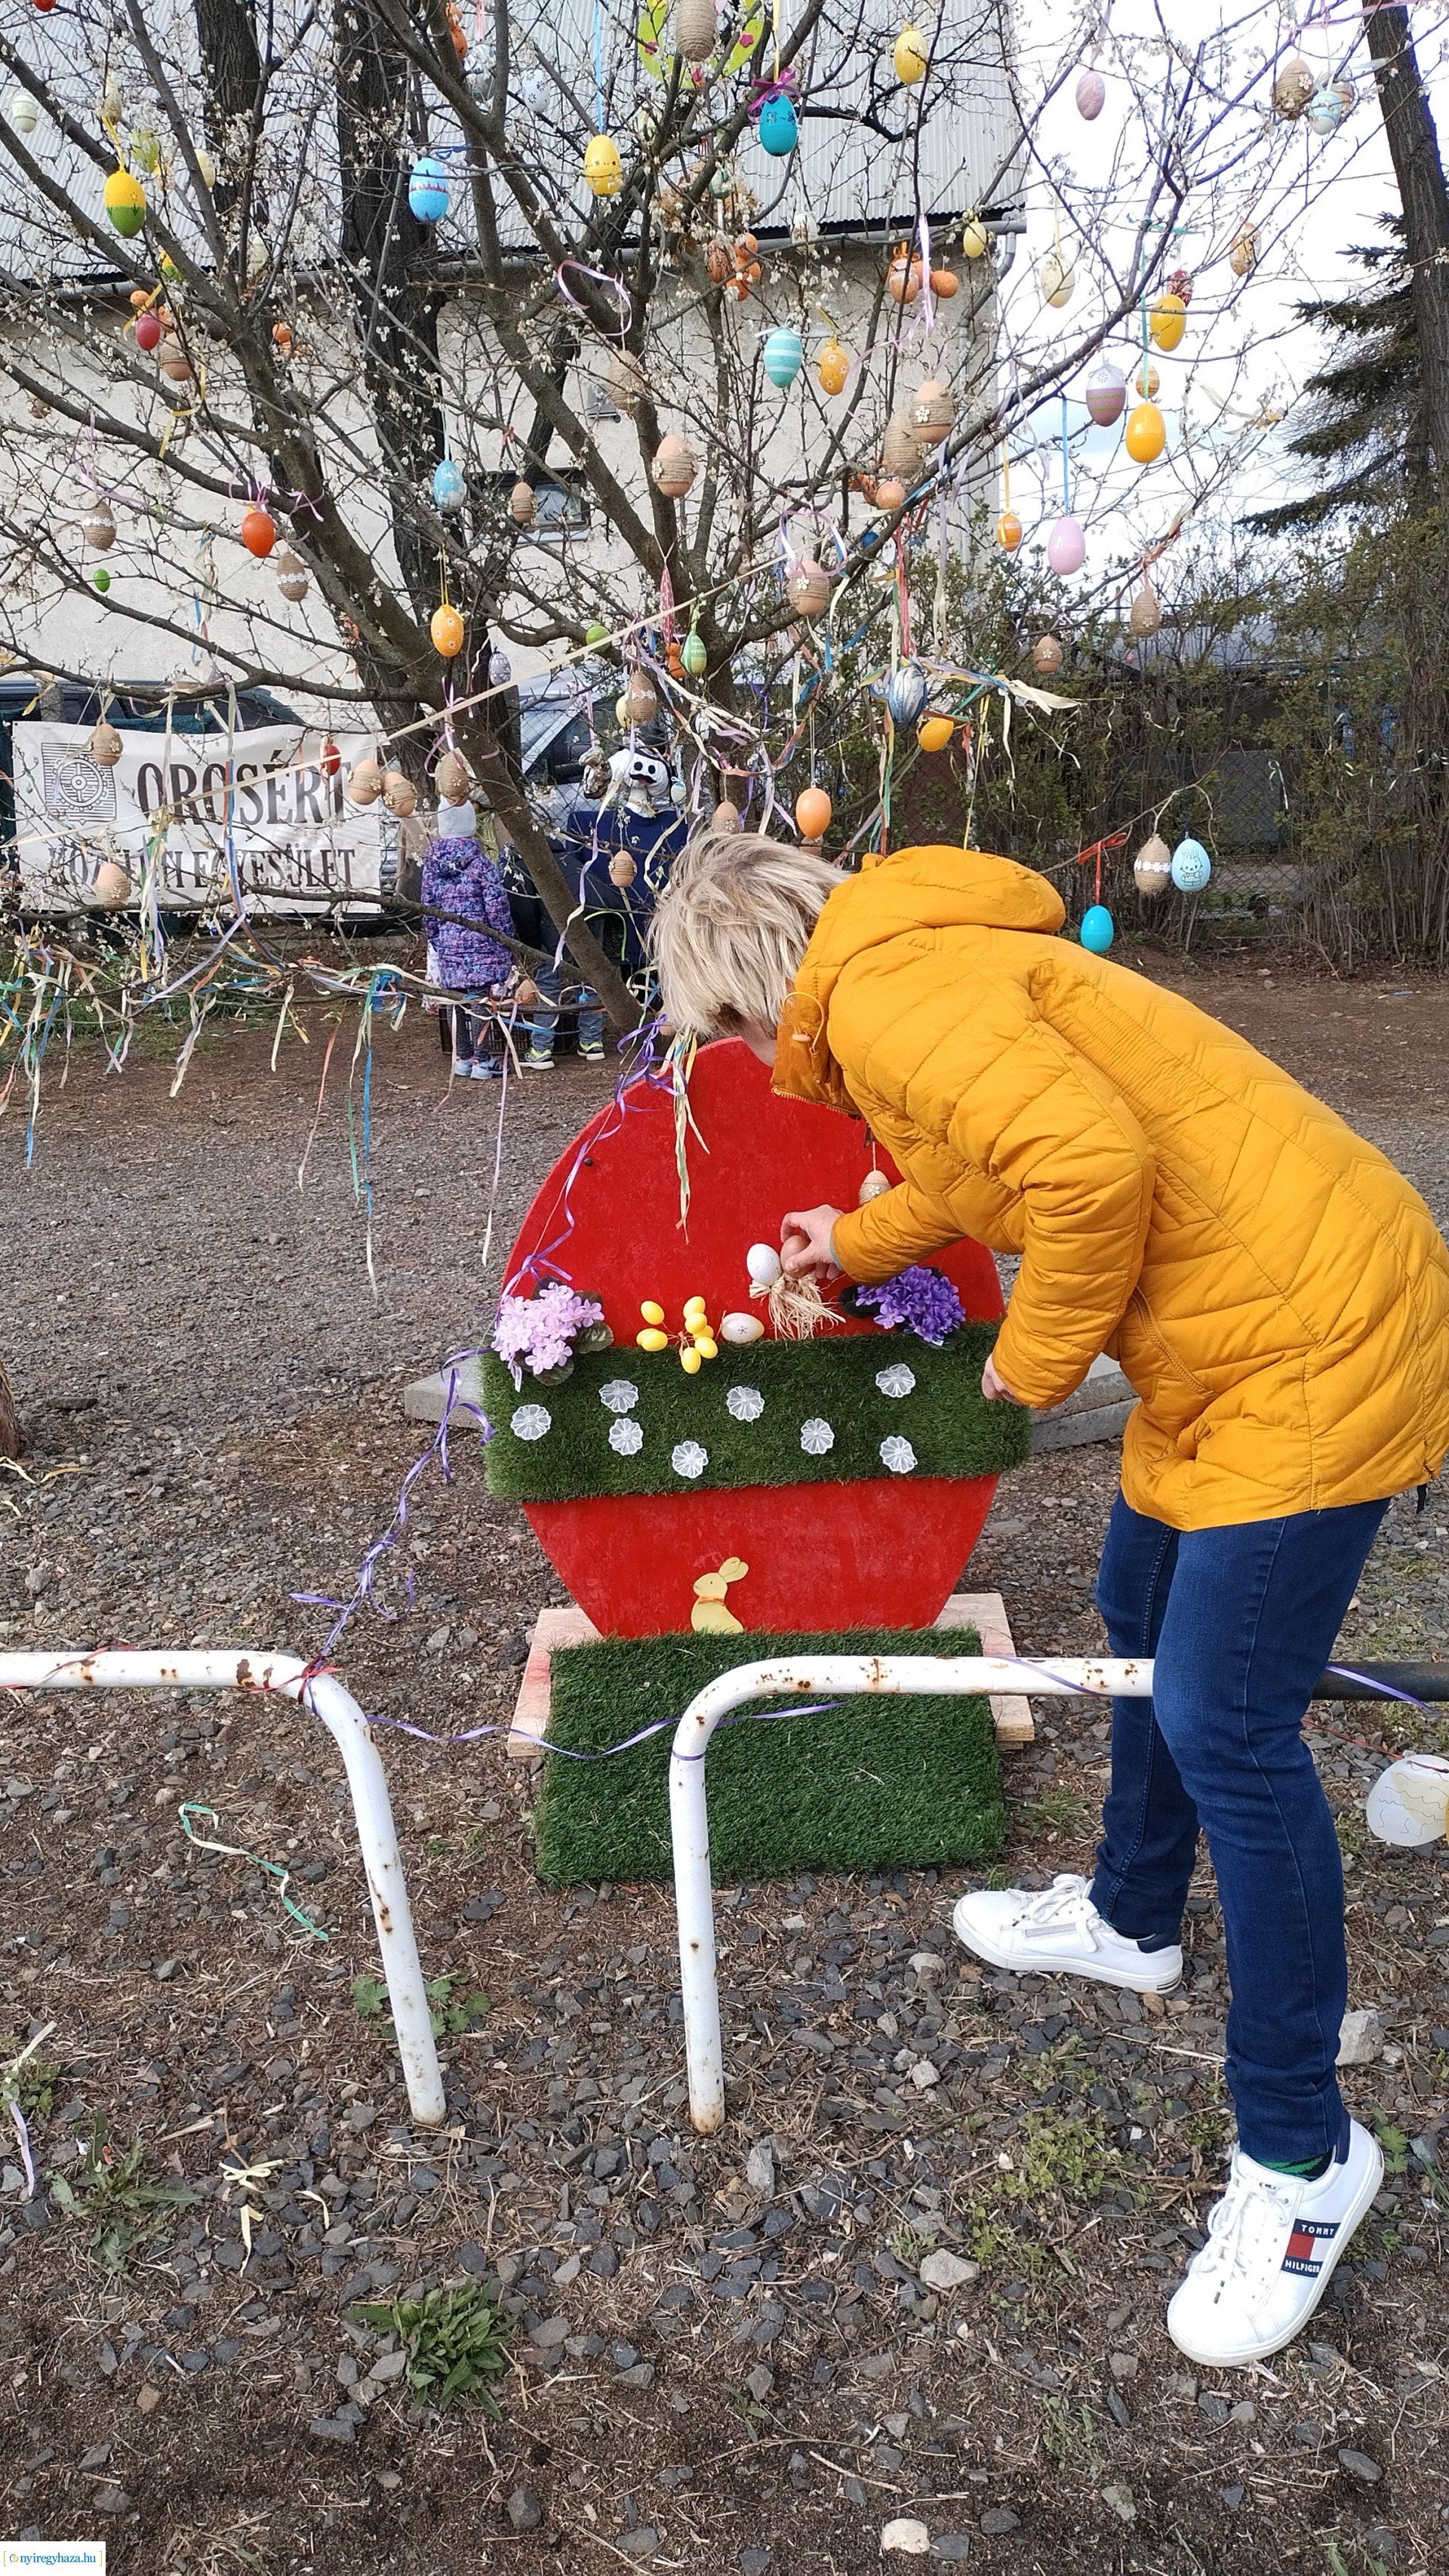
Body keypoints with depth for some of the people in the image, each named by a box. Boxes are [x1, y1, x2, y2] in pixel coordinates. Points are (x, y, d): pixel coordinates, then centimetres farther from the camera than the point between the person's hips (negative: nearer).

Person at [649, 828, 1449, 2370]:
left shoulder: (884, 989, -18)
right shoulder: (921, 974, 14)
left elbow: (1089, 1161, -33)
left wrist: (1035, 1361, -15)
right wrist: (857, 1242, 50)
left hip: (1312, 1344, -11)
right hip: (1221, 1339, 11)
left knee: (1223, 1728, -6)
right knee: (1146, 1618, 22)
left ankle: (1299, 2149, 13)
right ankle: (1132, 1922, 45)